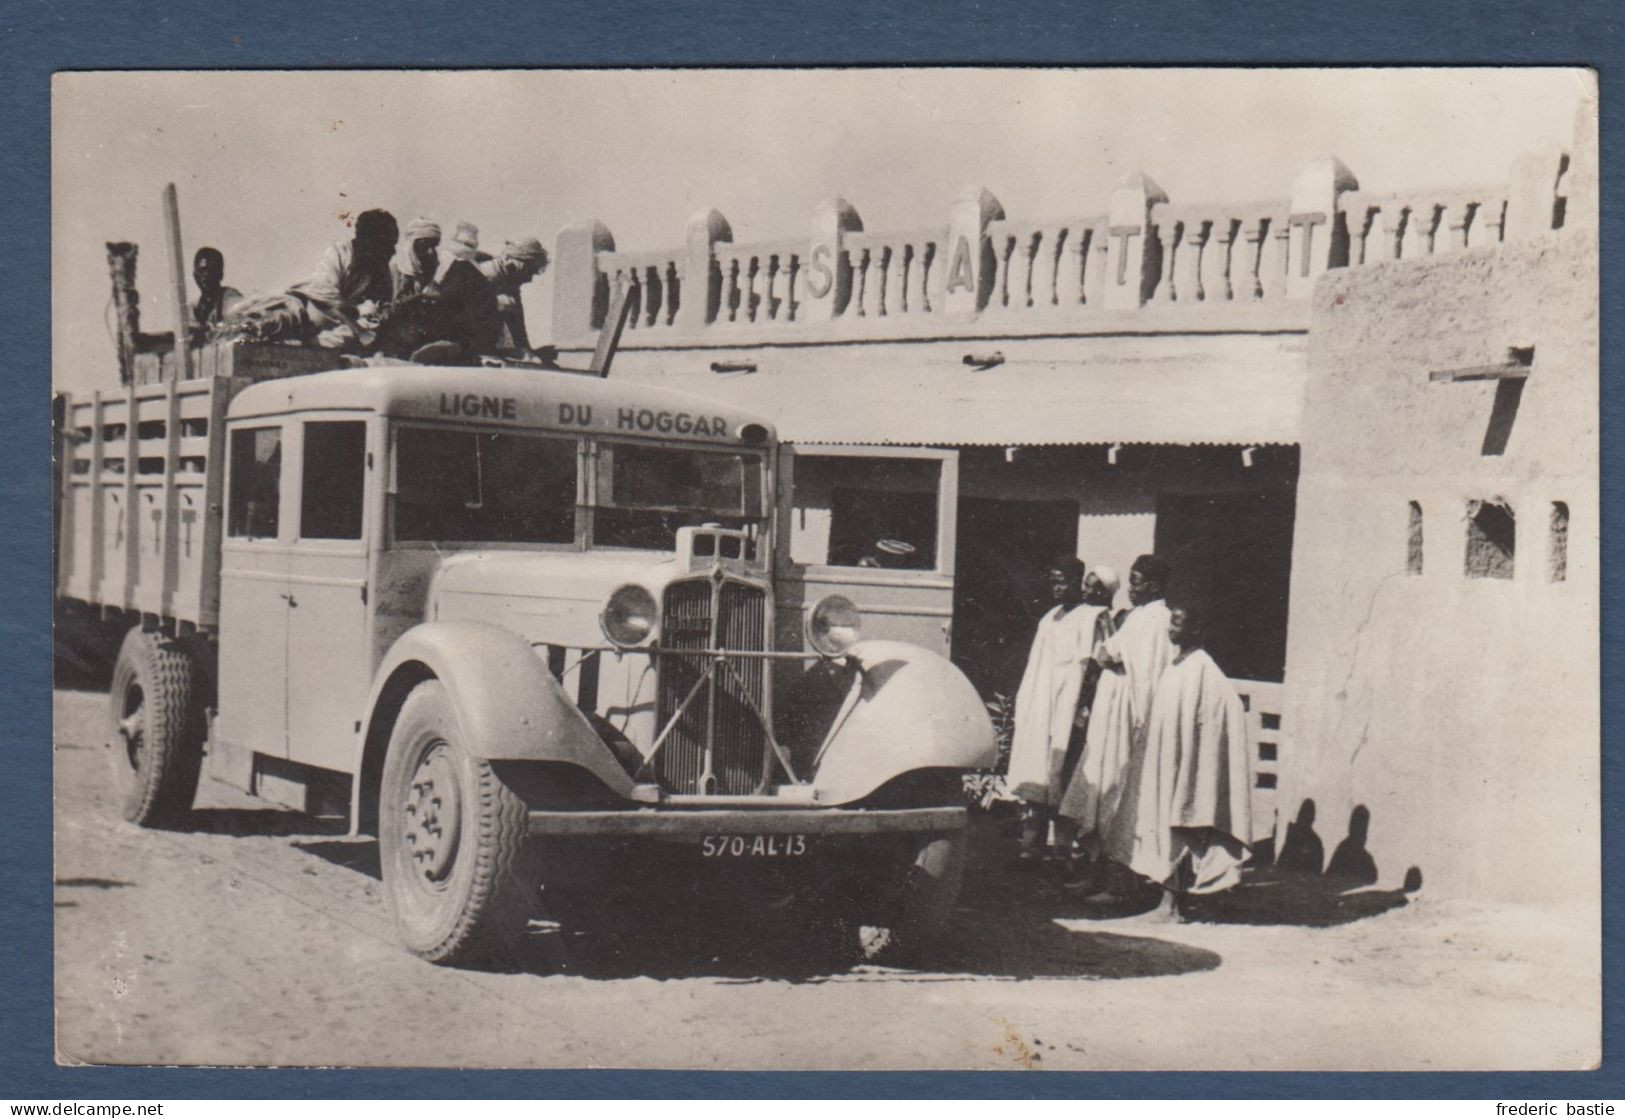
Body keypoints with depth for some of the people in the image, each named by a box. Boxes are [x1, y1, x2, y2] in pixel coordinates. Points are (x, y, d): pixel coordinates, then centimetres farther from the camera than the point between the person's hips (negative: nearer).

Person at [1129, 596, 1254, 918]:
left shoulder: (1202, 671, -14)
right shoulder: (1176, 667, 13)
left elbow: (1197, 727, -18)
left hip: (1187, 764, -9)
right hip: (1165, 763, 9)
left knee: (1179, 828, -7)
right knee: (1162, 821, 8)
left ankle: (1172, 901, -4)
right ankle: (1169, 898, 12)